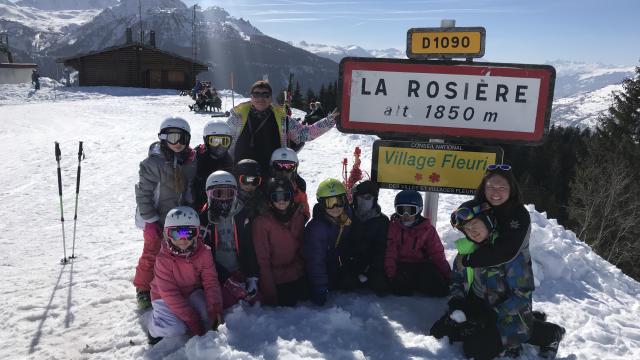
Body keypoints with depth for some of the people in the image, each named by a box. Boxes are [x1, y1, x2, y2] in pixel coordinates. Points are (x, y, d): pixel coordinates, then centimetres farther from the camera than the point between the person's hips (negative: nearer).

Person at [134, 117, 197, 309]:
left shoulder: (190, 161, -2)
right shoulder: (153, 162, -19)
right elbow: (143, 193, -16)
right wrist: (151, 221, -17)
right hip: (157, 220, -5)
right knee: (152, 254, 4)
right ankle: (143, 289, 23)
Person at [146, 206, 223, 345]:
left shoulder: (203, 253, -14)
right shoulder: (163, 259, -24)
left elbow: (210, 281, -14)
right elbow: (170, 294, -25)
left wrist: (215, 309, -31)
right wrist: (192, 320, -29)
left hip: (192, 293, 3)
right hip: (165, 298, -3)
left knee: (208, 312, -26)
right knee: (174, 329, -27)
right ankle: (155, 329, 6)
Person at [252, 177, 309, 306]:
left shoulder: (298, 216, 0)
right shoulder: (262, 222, -13)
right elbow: (263, 261, -13)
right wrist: (270, 295, -15)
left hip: (299, 277, 4)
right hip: (278, 281, -4)